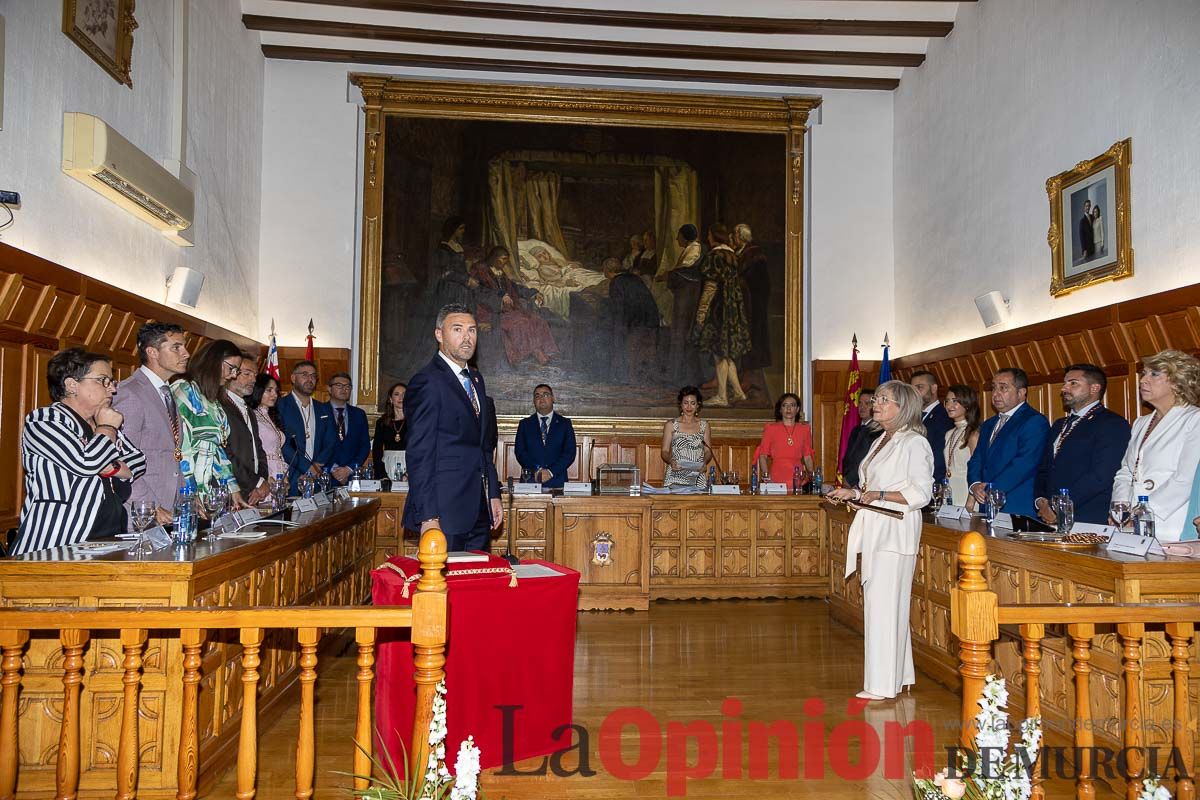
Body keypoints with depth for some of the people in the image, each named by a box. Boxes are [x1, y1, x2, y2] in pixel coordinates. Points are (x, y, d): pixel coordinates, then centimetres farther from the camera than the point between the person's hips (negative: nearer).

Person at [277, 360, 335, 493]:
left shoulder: (324, 409, 17)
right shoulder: (280, 406, 1)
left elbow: (330, 443, 12)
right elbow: (281, 442, -9)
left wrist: (317, 466, -6)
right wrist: (307, 467, -12)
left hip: (318, 477, 4)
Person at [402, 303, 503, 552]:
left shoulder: (475, 379, 17)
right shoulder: (427, 382, -11)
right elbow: (419, 454, -15)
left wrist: (493, 494, 16)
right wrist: (428, 517, -19)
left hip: (479, 513, 8)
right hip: (444, 512, -8)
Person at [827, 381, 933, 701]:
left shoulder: (915, 443, -9)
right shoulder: (882, 441, 18)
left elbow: (921, 494, -15)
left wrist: (879, 495, -21)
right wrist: (852, 493, 9)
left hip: (894, 534, -9)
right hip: (875, 531, 9)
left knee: (883, 606, -7)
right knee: (878, 605, 11)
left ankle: (884, 684, 0)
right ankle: (897, 675, 21)